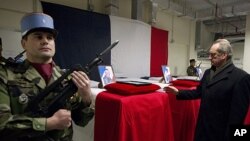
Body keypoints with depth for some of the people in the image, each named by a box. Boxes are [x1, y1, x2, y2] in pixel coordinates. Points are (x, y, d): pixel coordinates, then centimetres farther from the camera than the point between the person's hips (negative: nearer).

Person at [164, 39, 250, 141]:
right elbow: (198, 93, 9)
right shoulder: (208, 72, 7)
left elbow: (238, 112, -17)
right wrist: (178, 92, 0)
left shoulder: (241, 77, -17)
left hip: (220, 132, -6)